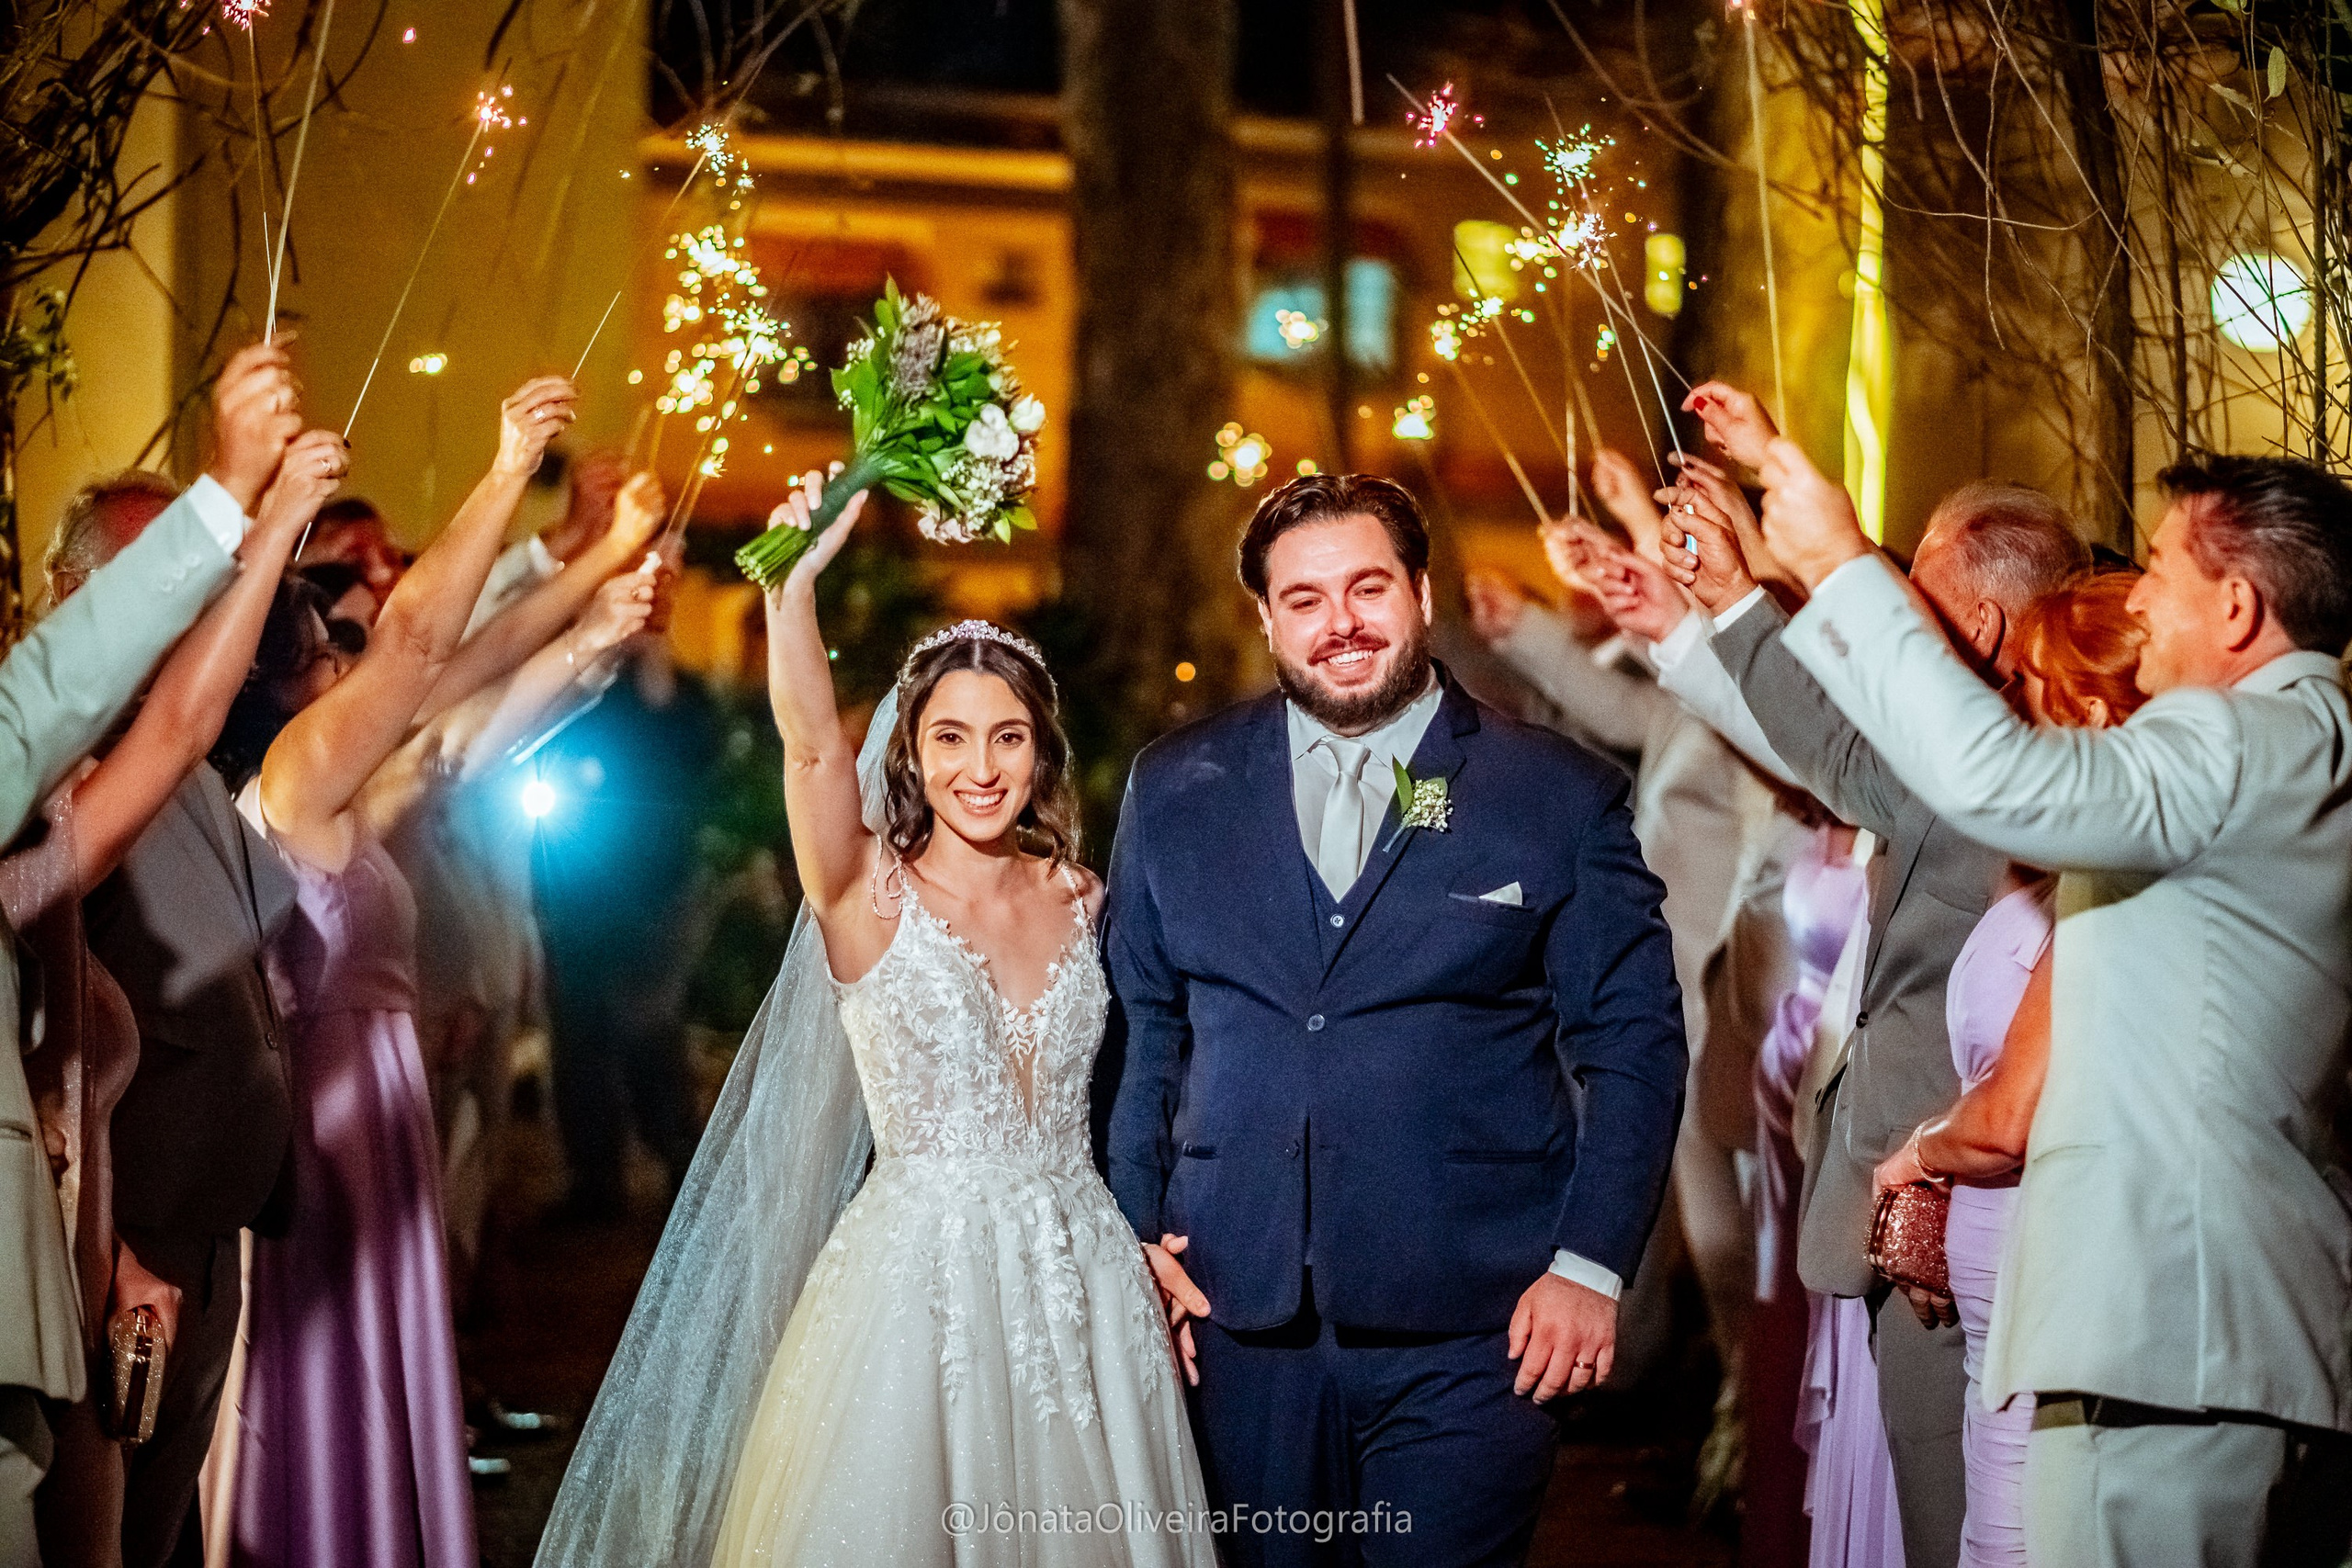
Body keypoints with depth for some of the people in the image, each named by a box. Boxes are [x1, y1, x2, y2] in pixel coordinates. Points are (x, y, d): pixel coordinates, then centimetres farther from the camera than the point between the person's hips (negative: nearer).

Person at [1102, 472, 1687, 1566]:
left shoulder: (1558, 797, 2)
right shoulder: (1177, 791, 10)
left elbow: (1634, 1043, 1)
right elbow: (1138, 1025, 14)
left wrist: (1591, 1265, -7)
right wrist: (1136, 1232, 5)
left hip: (1464, 1339, -2)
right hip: (1237, 1316, 3)